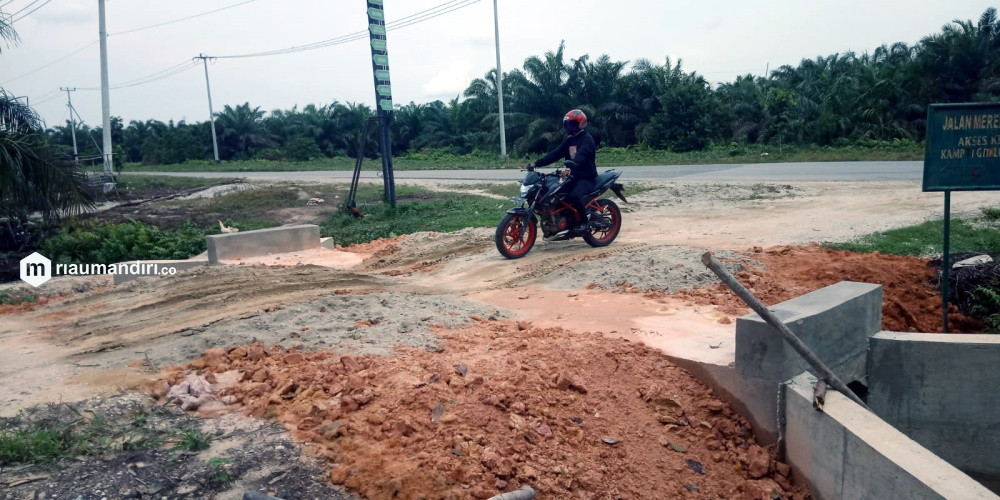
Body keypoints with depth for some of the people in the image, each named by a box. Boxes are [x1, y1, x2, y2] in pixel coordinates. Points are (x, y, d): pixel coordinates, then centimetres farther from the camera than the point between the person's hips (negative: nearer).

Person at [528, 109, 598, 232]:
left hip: (586, 177, -8)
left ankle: (585, 220, -13)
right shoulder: (569, 140, 14)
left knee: (574, 196, -34)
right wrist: (537, 163, -2)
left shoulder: (587, 139, -12)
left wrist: (570, 170, -48)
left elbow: (580, 157, -30)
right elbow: (555, 154, 8)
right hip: (573, 176, 8)